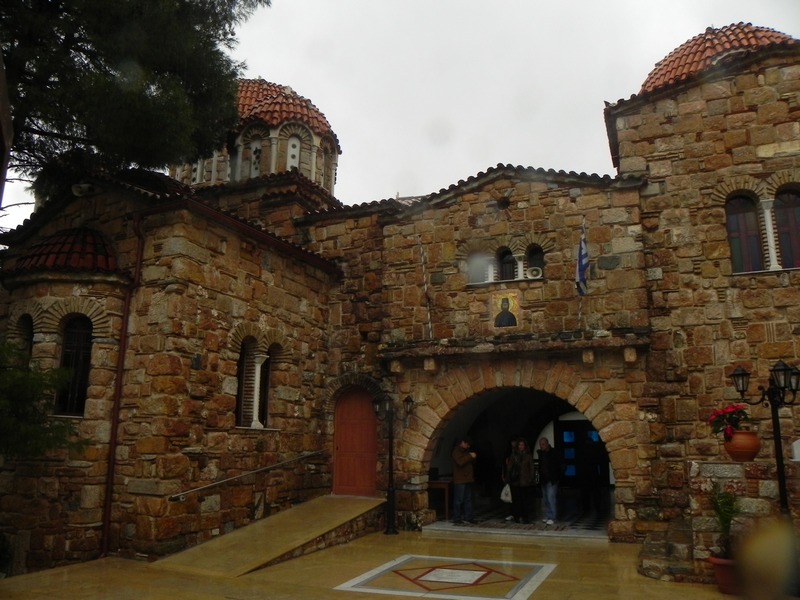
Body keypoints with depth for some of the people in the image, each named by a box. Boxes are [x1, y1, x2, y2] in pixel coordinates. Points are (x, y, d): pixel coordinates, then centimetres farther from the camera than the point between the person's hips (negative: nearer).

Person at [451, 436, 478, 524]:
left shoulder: (466, 451, 20)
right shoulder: (456, 451, -8)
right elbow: (460, 462, -24)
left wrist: (473, 458, 9)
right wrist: (470, 456, -19)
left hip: (468, 479, 9)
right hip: (460, 480, -9)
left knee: (468, 499, 10)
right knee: (458, 500, -6)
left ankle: (468, 517, 15)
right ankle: (456, 519, -2)